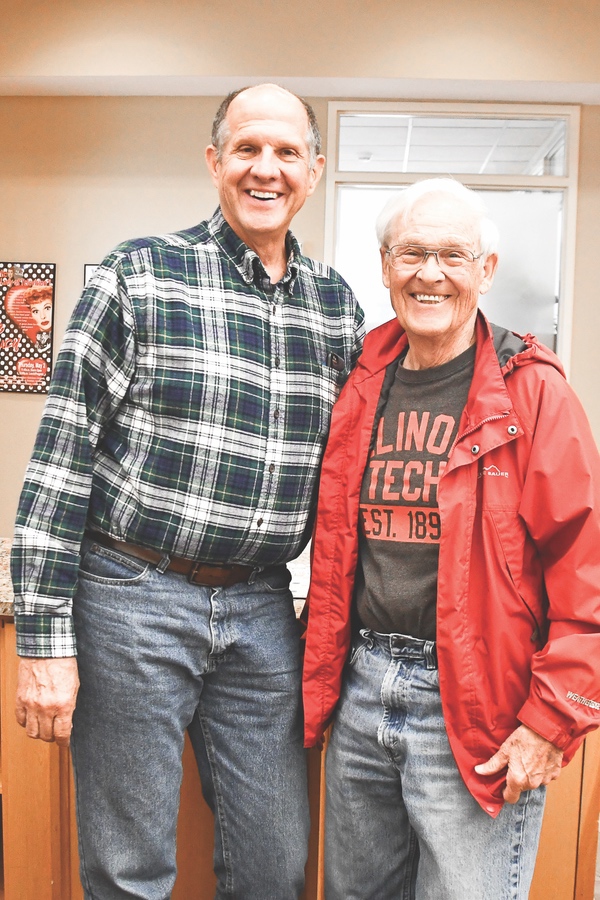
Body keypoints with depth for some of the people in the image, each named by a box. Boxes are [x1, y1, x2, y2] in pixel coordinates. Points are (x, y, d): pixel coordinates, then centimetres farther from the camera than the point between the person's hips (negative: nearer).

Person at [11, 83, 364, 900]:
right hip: (133, 596, -3)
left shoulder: (337, 303, 7)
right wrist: (44, 637, -11)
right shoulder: (140, 274, -6)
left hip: (261, 609, 4)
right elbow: (61, 454, -9)